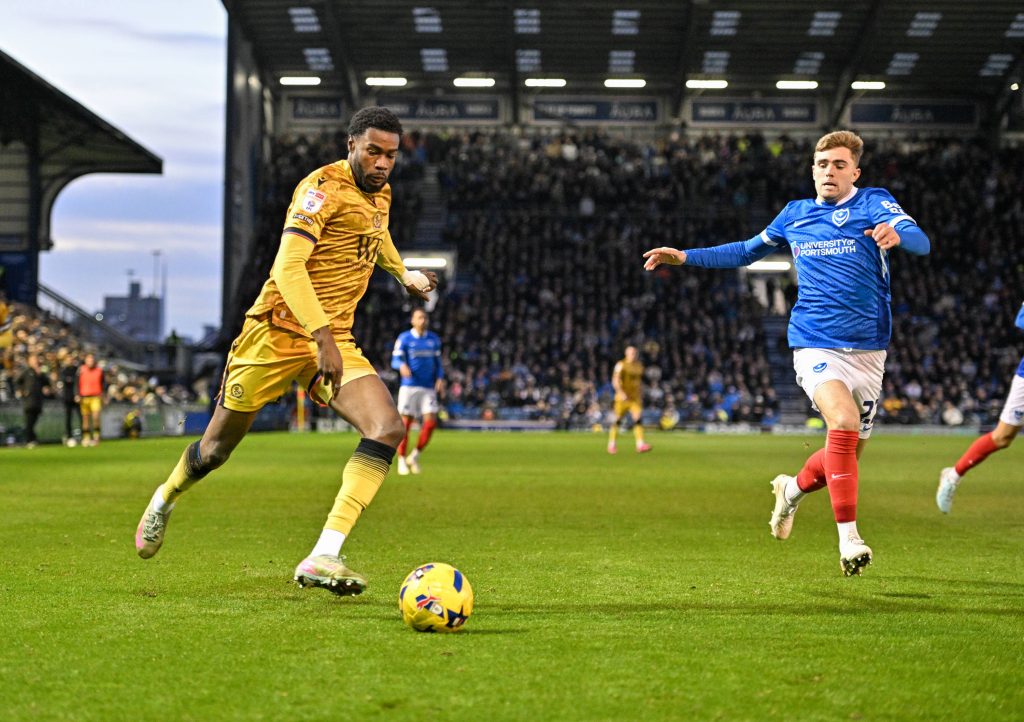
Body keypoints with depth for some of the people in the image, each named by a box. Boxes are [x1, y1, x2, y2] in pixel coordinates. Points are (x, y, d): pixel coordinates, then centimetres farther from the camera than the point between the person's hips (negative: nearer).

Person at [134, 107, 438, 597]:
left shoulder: (380, 193, 11)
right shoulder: (324, 187, -14)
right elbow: (287, 267, -25)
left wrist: (403, 273, 42)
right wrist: (322, 335, -32)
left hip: (334, 340, 6)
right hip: (278, 332, -6)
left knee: (387, 427, -21)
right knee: (218, 448, 8)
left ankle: (323, 558, -28)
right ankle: (164, 500, 43)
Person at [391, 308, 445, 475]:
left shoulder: (434, 339, 11)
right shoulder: (404, 338, -1)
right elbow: (395, 360, -7)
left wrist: (440, 378, 1)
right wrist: (402, 366, -30)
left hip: (428, 388, 3)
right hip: (409, 387, -3)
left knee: (430, 422, -8)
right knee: (405, 424, -2)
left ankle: (415, 456, 10)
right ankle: (402, 461, 10)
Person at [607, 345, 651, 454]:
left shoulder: (639, 366, 14)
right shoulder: (621, 365, -5)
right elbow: (615, 381, -13)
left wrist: (641, 395, 20)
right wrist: (621, 392, -28)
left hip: (635, 397, 4)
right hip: (623, 397, -4)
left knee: (637, 419, -11)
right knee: (617, 420, 1)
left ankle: (640, 445, -20)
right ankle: (611, 445, 13)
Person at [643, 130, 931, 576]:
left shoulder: (874, 203, 0)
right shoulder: (794, 215, 10)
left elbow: (921, 242, -18)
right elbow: (746, 251, 26)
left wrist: (897, 233, -42)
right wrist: (684, 257, 19)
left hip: (868, 350, 1)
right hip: (815, 344, 0)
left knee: (847, 454, 7)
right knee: (844, 422, -27)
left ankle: (792, 490, 40)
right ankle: (848, 536, -23)